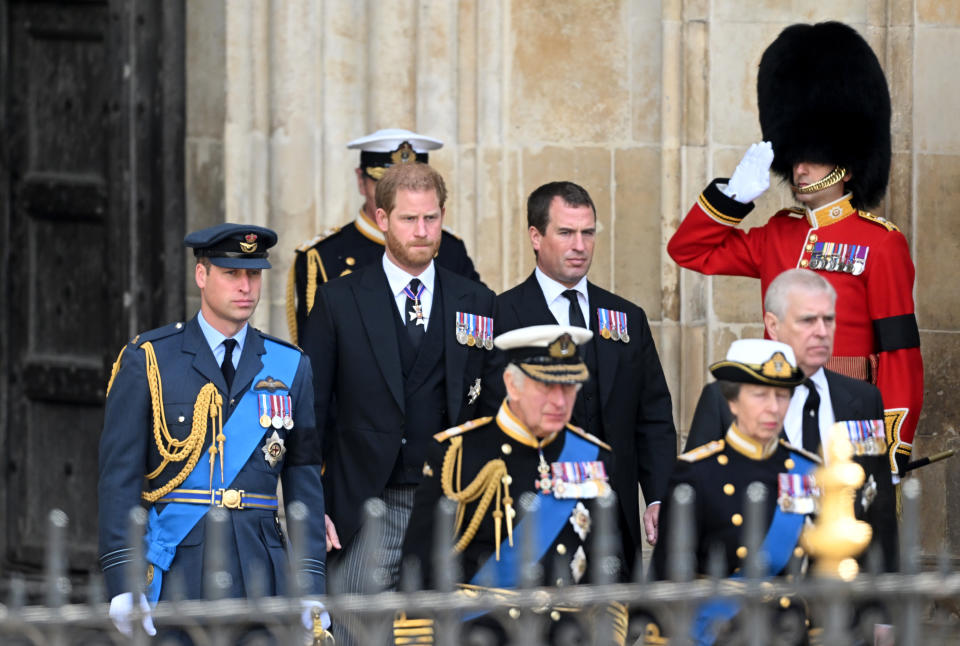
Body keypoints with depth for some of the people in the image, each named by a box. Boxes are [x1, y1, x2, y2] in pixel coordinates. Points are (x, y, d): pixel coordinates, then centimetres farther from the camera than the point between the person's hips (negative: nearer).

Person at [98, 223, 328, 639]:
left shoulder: (289, 367, 12)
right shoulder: (147, 361, 3)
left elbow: (304, 483, 11)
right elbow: (119, 476, -1)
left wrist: (311, 587, 2)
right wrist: (122, 585, -10)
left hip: (260, 572, 2)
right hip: (175, 567, -2)